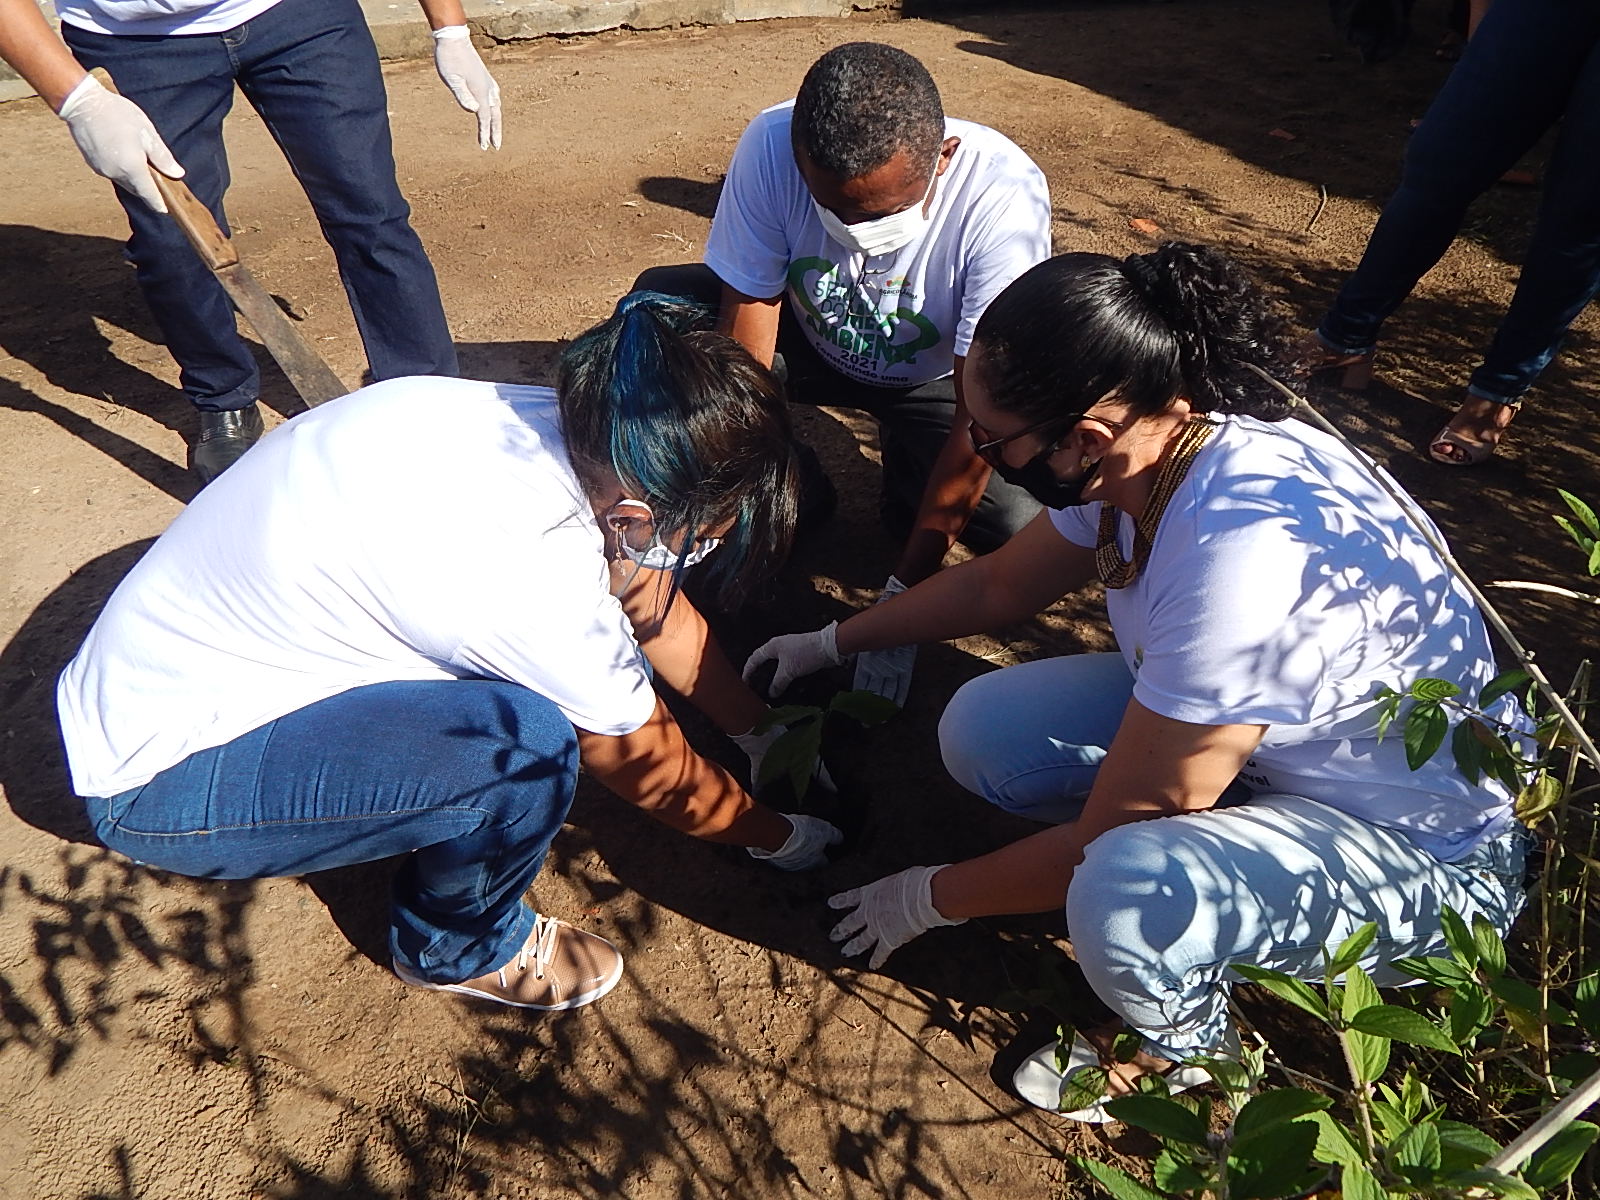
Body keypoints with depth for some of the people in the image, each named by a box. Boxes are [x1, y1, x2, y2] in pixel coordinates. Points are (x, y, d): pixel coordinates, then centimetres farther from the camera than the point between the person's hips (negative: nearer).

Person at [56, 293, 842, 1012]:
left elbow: (647, 600, 6)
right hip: (156, 783, -7)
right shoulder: (534, 581, -34)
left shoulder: (546, 420, -12)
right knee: (527, 745, -29)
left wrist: (760, 728, 13)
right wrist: (779, 837, 3)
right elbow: (654, 773, -15)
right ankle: (461, 949, 1)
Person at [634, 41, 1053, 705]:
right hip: (811, 340, 3)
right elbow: (744, 338, -23)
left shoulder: (1003, 195, -33)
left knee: (1019, 524, -28)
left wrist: (902, 598, -31)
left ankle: (907, 494, 7)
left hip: (933, 379, -2)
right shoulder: (771, 146, -28)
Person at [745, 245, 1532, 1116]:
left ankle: (1183, 1048, 1)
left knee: (1120, 900, -34)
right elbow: (996, 586, 7)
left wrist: (929, 898, -9)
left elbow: (1102, 839, -25)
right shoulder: (1147, 448, -13)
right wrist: (833, 641, 16)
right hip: (1275, 735, 7)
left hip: (1424, 849, -6)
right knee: (982, 730, -8)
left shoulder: (1238, 566, -37)